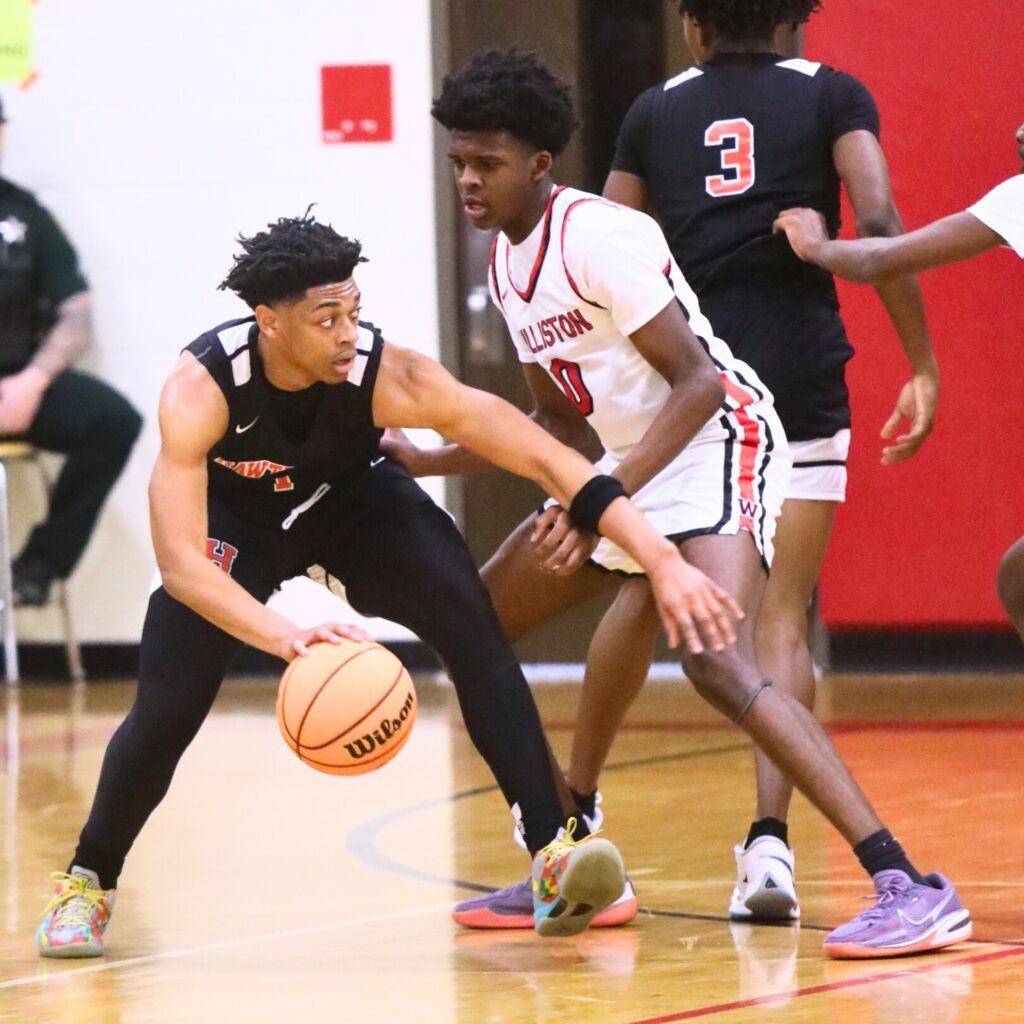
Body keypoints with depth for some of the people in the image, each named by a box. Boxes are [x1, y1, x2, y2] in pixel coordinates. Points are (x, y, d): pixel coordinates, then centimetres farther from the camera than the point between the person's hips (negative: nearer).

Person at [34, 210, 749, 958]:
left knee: (473, 629, -23)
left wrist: (663, 561, -42)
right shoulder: (199, 390, -37)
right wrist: (285, 636, -61)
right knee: (165, 709, -11)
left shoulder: (391, 376, -35)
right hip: (236, 517, -1)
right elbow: (179, 561, -44)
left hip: (356, 501, 1)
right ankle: (88, 881, 16)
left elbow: (547, 459, -34)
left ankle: (554, 856, -23)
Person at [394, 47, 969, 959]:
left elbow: (699, 383, -22)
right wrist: (428, 462, 15)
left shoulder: (597, 237, -18)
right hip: (631, 464, 10)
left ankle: (910, 888, -35)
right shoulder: (507, 260, 10)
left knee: (718, 664, -30)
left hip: (719, 445, -10)